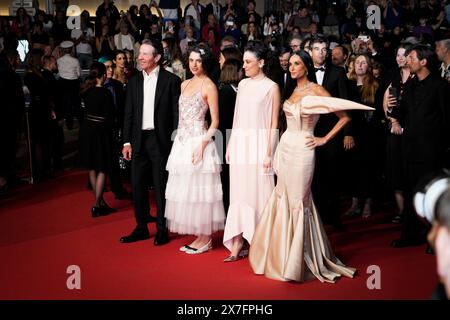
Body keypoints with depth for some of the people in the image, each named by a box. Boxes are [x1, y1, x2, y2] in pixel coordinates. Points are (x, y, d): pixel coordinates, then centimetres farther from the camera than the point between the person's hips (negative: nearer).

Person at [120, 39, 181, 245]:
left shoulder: (171, 81, -4)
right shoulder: (134, 81, 9)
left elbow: (176, 113, -5)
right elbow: (128, 114, 10)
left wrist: (175, 141, -10)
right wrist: (127, 141, 5)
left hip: (161, 141, -4)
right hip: (139, 141, 5)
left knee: (161, 187, 4)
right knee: (138, 186, 10)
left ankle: (162, 229, 15)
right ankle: (141, 228, 22)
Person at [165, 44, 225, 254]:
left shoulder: (209, 86, -6)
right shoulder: (185, 84, 15)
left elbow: (215, 121, -8)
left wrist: (202, 145, -18)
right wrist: (179, 139, 10)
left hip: (198, 142, -7)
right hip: (182, 141, 7)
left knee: (200, 189, -3)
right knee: (186, 190, 8)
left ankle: (205, 239, 7)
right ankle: (198, 236, 17)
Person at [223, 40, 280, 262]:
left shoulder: (271, 88, -3)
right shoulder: (243, 84, 12)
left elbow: (274, 124, -5)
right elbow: (237, 118, 14)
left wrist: (269, 153, -11)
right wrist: (230, 145, 10)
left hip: (259, 145, -5)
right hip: (240, 144, 5)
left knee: (258, 192, -1)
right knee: (239, 193, 5)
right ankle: (237, 243, 9)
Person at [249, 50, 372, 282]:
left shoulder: (316, 91, -7)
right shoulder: (291, 90, 12)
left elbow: (345, 117, -8)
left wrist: (324, 139, -7)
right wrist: (279, 147, 8)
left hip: (301, 151, -6)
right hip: (284, 148, 7)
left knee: (298, 202, -2)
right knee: (282, 200, 10)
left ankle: (299, 260, 10)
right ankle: (283, 255, 24)